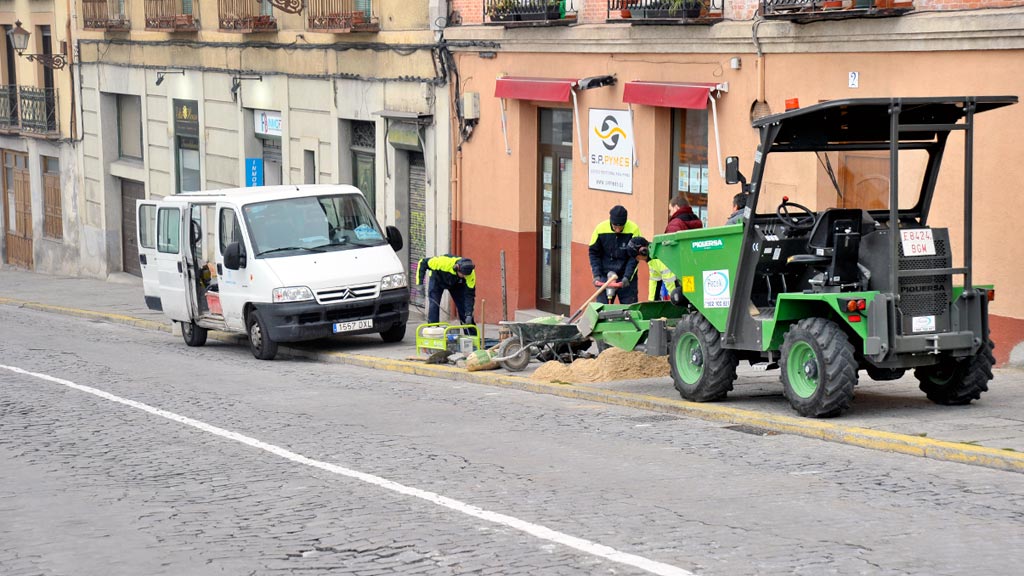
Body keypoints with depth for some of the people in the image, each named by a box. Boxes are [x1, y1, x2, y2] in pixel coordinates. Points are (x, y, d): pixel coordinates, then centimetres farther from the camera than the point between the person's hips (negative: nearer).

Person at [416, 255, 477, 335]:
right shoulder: (444, 262, -42)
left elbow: (469, 294, -27)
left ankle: (472, 336, 6)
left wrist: (469, 314, -35)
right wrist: (419, 283, -29)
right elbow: (423, 263, -28)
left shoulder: (471, 274, -34)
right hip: (438, 280, -2)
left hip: (457, 283, 2)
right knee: (434, 306, -16)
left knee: (464, 307, -4)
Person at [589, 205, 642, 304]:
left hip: (627, 279, -1)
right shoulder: (600, 229, -9)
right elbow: (594, 253, 1)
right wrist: (596, 275, -8)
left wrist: (627, 276, -15)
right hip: (605, 276, 1)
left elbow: (634, 256, -7)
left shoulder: (633, 230, -13)